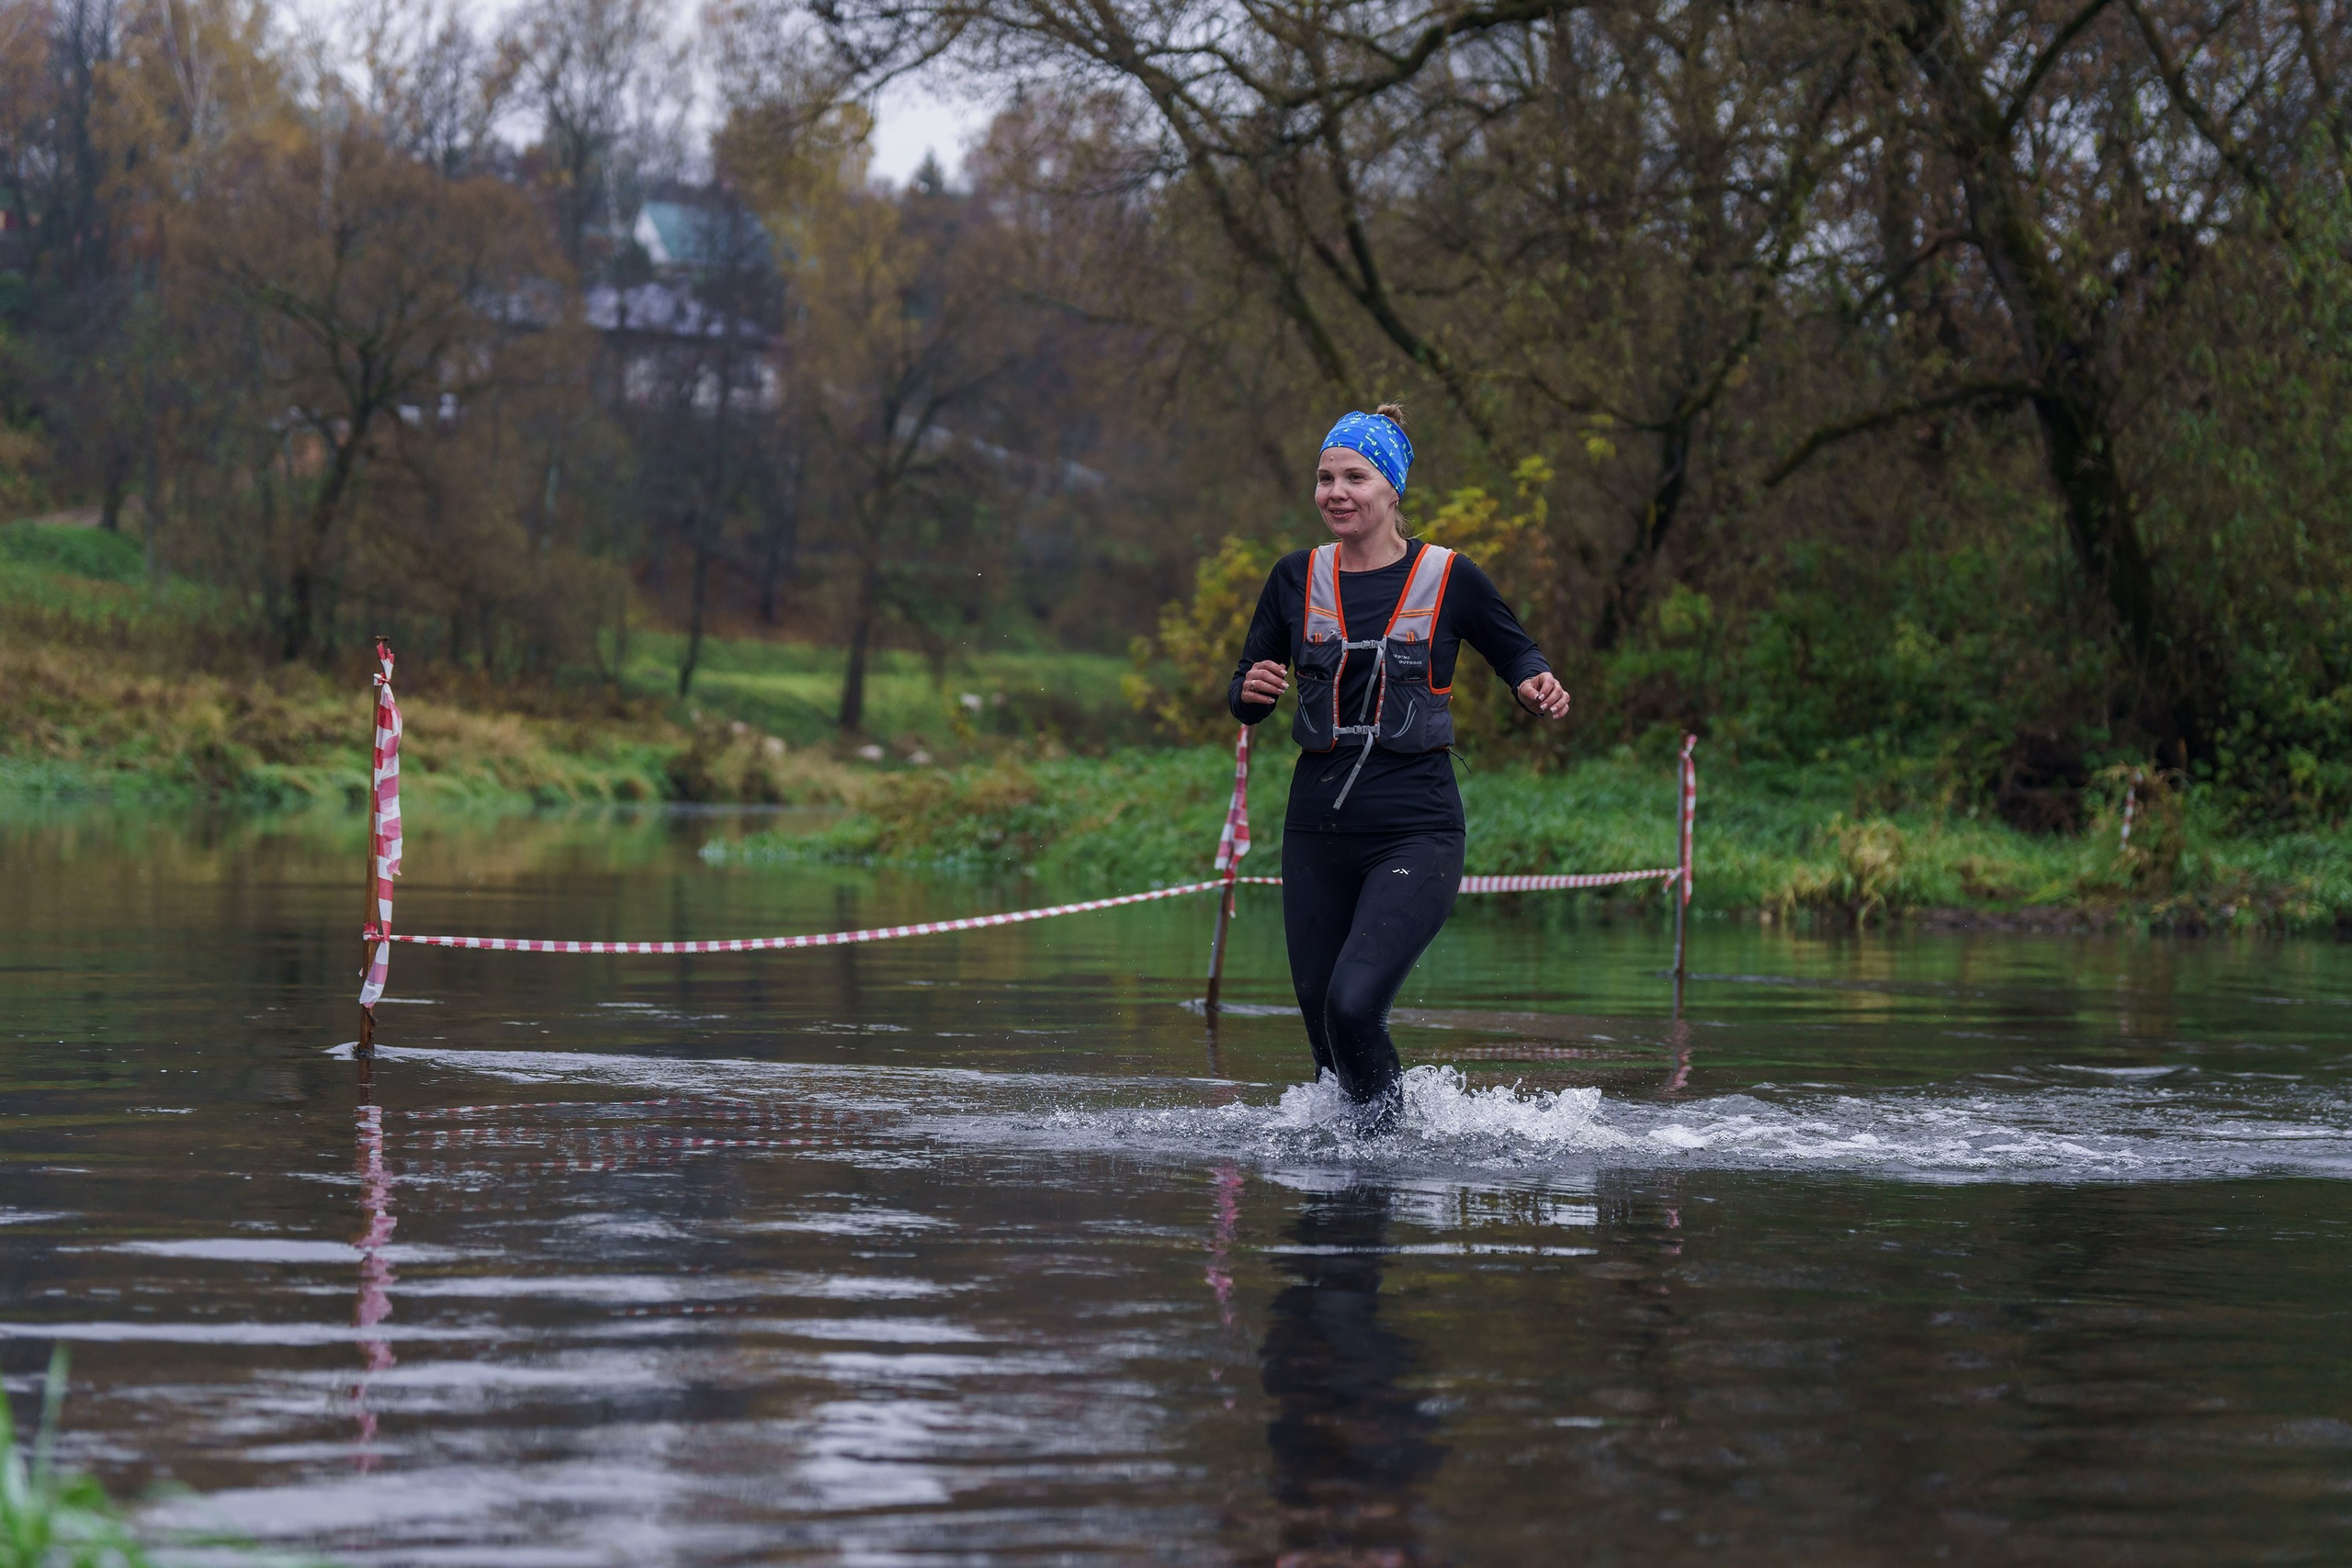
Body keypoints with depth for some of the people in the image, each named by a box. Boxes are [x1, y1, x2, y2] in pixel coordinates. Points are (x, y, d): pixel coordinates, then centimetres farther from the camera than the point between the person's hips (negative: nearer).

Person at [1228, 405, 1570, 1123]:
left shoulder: (1449, 579, -2)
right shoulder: (1297, 579, 6)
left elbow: (1518, 655, 11)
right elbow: (1243, 698, 11)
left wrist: (1537, 687, -12)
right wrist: (1252, 691, -13)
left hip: (1416, 831, -4)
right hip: (1318, 833, 4)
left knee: (1352, 1005, -22)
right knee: (1326, 1034, 7)